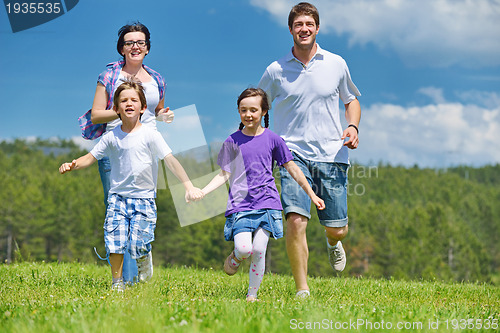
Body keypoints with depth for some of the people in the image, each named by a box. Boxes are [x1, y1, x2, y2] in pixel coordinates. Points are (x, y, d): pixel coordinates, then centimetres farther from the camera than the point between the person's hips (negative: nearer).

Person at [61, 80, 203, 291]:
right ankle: (117, 281, 9)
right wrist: (72, 165, -10)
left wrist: (189, 187, -16)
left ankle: (145, 260, 24)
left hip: (144, 198, -2)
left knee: (138, 245, -11)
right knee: (114, 241, -9)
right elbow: (91, 157, 10)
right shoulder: (111, 137, 4)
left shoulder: (150, 135, -5)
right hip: (118, 196, 3)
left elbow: (170, 160, -9)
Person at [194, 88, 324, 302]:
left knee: (259, 250, -10)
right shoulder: (232, 141, 6)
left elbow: (292, 169, 11)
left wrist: (312, 195, 12)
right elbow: (224, 175, 8)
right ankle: (235, 258, 19)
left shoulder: (272, 139, 4)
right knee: (243, 248, -18)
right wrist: (201, 192, -4)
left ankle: (252, 294, 5)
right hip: (240, 204, 0)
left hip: (266, 203, 0)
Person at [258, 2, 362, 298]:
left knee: (337, 229, 3)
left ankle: (333, 243, 43)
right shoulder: (276, 71, 3)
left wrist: (353, 127, 2)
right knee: (296, 219, -20)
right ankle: (302, 291, -11)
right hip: (294, 153, -1)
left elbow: (351, 99, 22)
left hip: (332, 154, 1)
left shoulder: (336, 64, 7)